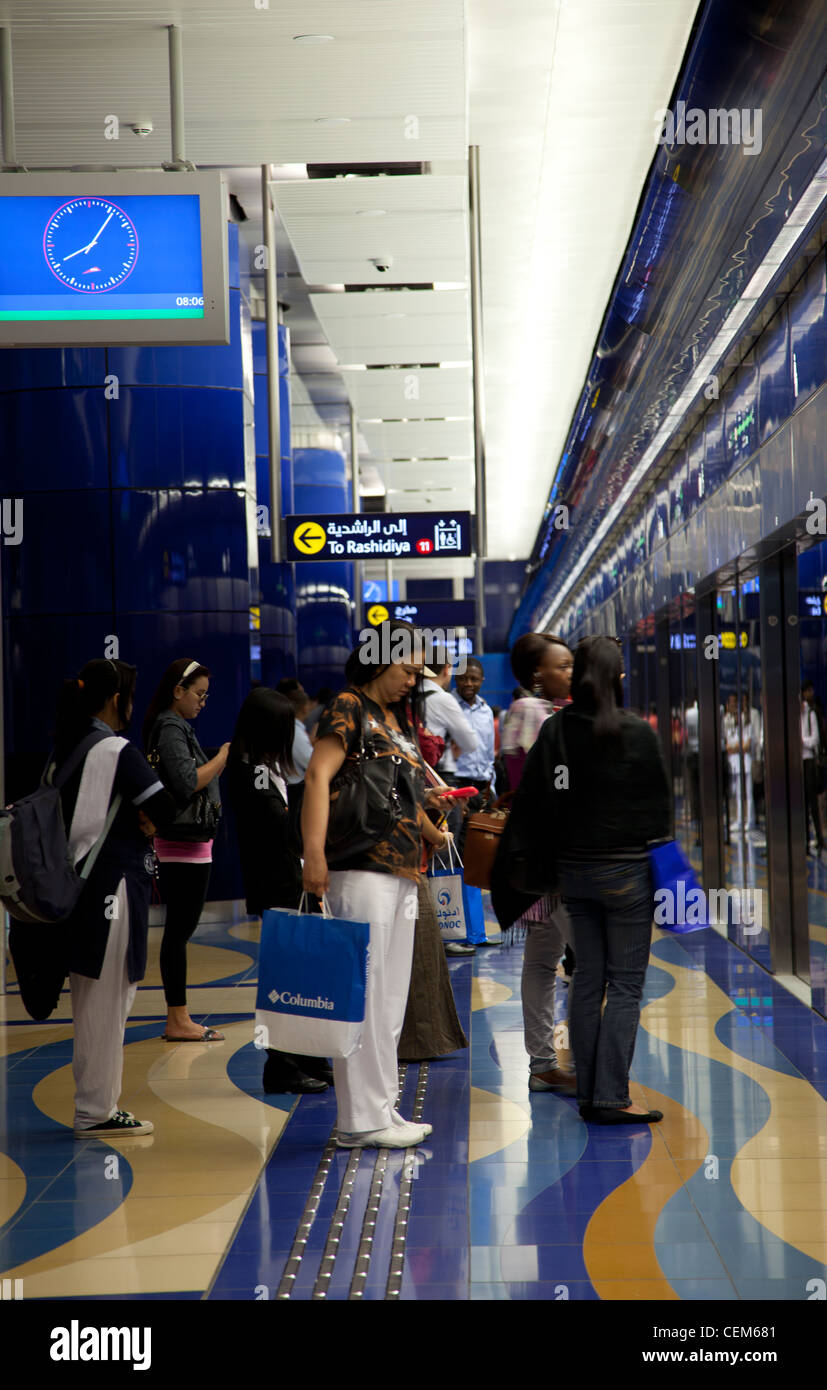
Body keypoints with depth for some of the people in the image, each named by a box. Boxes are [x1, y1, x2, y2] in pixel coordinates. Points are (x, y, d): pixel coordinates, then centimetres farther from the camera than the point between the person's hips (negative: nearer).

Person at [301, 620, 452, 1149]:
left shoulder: (399, 719, 20)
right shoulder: (349, 709, -6)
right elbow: (318, 775, -19)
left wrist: (436, 836, 14)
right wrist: (315, 854, -30)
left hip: (404, 874, 9)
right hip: (361, 870, -9)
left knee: (392, 998, 13)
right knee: (363, 994, -6)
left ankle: (383, 1110, 21)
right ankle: (361, 1119, -2)